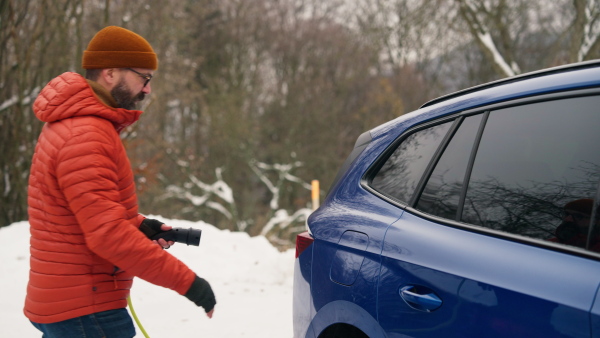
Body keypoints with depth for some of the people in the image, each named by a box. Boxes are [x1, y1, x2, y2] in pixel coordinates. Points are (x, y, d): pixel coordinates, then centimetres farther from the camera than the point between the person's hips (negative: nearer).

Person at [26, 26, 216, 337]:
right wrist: (185, 280, -25)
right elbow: (107, 234, -27)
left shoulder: (68, 124, 12)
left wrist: (139, 225, 3)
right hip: (86, 311, -10)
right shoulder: (85, 137, -21)